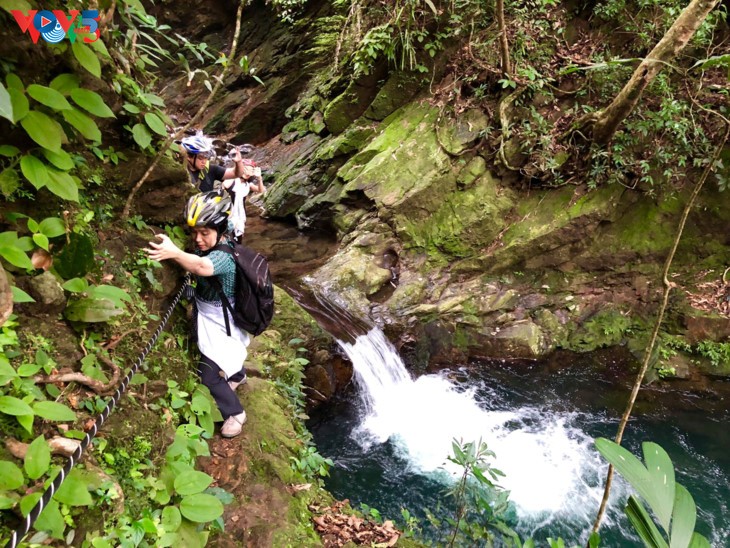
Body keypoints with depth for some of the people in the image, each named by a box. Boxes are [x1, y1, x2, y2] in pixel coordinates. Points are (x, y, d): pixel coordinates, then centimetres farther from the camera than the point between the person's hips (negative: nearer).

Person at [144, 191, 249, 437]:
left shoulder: (224, 257, -36)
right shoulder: (214, 245, -6)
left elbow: (202, 267, -58)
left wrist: (174, 253, -73)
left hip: (219, 324, -9)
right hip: (209, 318, 9)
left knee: (208, 374, -4)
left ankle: (235, 412, 18)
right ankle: (238, 375, 64)